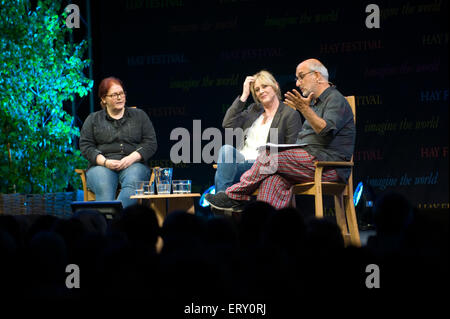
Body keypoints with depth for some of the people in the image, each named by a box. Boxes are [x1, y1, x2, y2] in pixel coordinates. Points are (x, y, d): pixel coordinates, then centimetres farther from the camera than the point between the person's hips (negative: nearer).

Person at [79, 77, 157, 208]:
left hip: (133, 164, 0)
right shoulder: (93, 119, 18)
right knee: (104, 188, -35)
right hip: (102, 166, 1)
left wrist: (132, 158, -9)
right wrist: (105, 162, -10)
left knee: (132, 184, -37)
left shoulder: (139, 116, 18)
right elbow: (85, 146, 8)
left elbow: (150, 143, 9)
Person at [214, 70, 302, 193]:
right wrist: (244, 95, 10)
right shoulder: (253, 110, 26)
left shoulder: (291, 115, 8)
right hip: (241, 159, 5)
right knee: (226, 149, -30)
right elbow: (228, 125, 9)